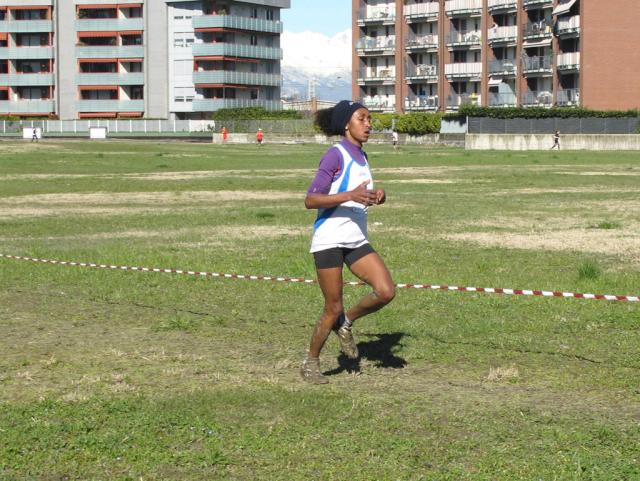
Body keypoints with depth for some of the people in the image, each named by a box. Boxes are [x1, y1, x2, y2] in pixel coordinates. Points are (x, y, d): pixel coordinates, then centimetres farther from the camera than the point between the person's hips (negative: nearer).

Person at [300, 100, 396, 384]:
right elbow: (310, 200, -17)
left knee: (386, 291, -10)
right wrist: (351, 195, -26)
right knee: (333, 308, -2)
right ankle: (311, 363, 18)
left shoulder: (361, 157, 12)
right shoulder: (335, 155, -12)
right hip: (329, 240, -7)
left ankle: (346, 322, 16)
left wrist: (375, 198, 4)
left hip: (356, 240, 7)